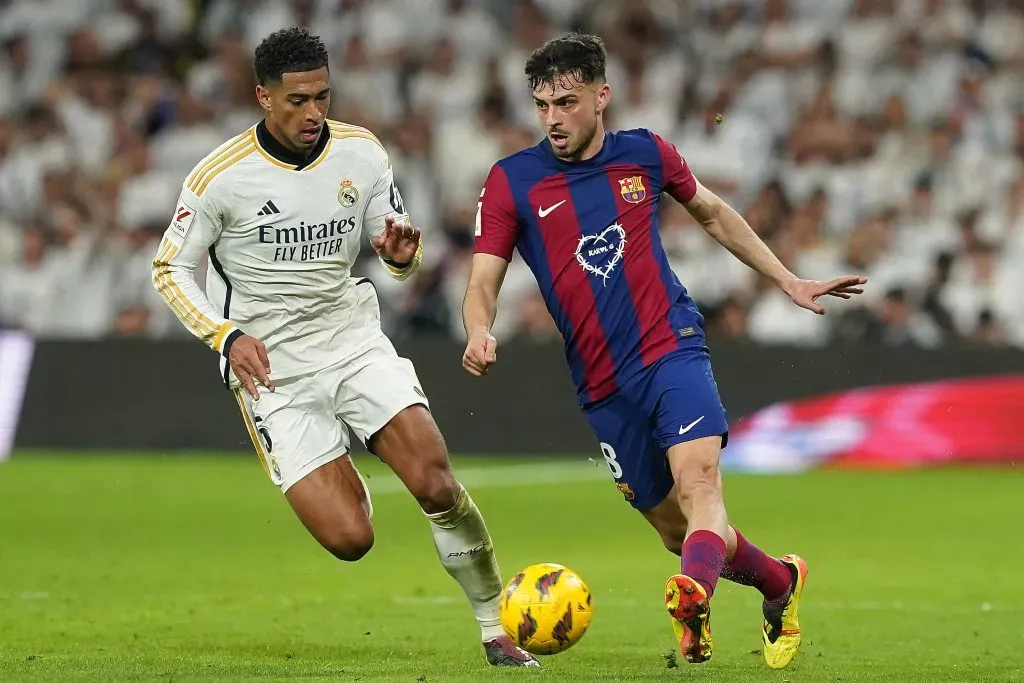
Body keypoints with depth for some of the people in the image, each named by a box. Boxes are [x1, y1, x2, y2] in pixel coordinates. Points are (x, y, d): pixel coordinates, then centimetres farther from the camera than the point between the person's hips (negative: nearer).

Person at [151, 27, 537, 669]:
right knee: (350, 539, -13)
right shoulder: (221, 176, -12)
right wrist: (228, 336, -15)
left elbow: (402, 260, 10)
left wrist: (402, 252, -15)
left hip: (354, 338, 3)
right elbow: (171, 270, -1)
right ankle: (345, 482, 25)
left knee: (437, 482, -17)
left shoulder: (363, 153, -1)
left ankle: (499, 631, -1)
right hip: (272, 368, -3)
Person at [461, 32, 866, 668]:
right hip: (603, 385, 1)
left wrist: (790, 282, 24)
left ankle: (694, 598, -52)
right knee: (674, 525, 6)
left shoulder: (646, 154, 4)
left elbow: (712, 212, 23)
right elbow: (483, 282, -5)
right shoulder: (512, 180, -1)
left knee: (698, 479, -28)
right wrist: (479, 334, -28)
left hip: (672, 349, -1)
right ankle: (780, 580, 32)